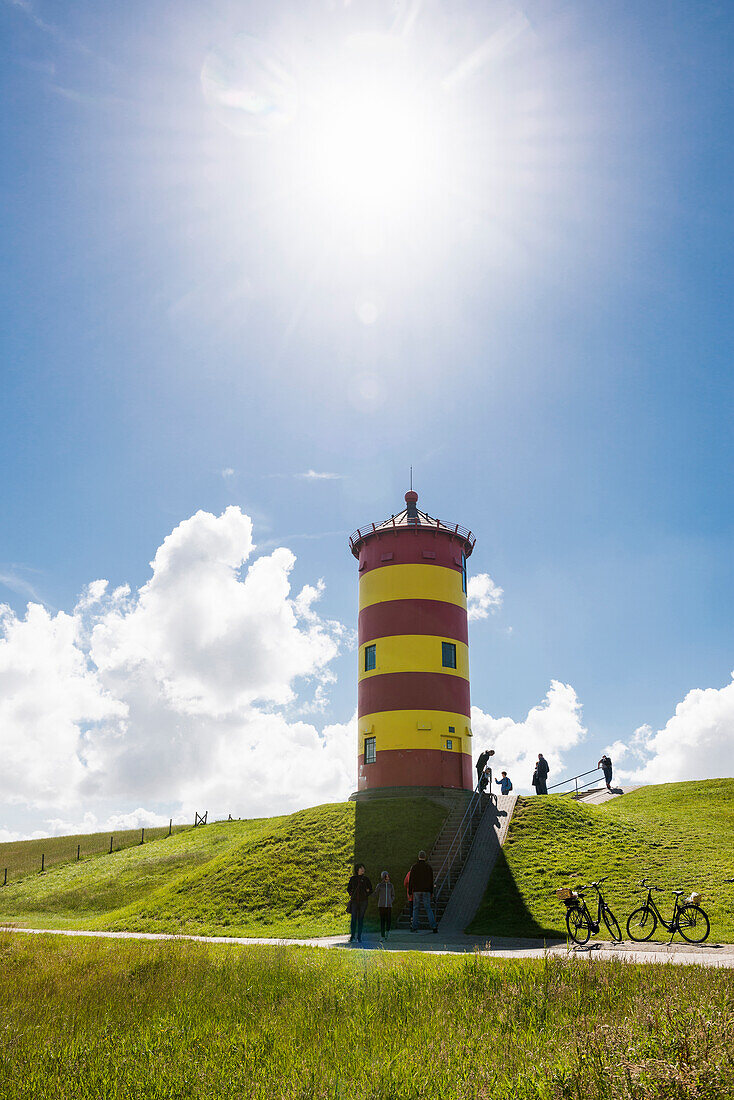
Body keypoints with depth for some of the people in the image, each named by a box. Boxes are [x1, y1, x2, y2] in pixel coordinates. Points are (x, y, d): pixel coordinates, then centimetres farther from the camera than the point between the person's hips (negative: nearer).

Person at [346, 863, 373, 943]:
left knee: (360, 919, 1)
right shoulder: (353, 878, 4)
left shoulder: (365, 879, 4)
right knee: (353, 918, -4)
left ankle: (359, 937, 7)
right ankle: (352, 936, 3)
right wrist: (351, 895, 2)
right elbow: (348, 888, 15)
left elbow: (370, 889, 11)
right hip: (354, 901, 0)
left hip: (363, 901, 0)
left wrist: (366, 895, -3)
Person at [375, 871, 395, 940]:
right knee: (382, 920, -4)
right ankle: (382, 936, 4)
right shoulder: (379, 885, 3)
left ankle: (387, 931, 25)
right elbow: (376, 894, 11)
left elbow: (393, 895, 17)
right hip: (381, 906, -2)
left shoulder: (391, 885, 9)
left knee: (389, 920, -5)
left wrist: (390, 901, 3)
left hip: (389, 906, 2)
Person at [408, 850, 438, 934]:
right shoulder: (429, 867, 1)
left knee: (416, 909, 7)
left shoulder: (414, 867, -2)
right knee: (428, 909, 3)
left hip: (416, 890, -1)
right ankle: (434, 926, -7)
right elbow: (431, 880, 3)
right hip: (426, 891, 1)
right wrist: (431, 892, 10)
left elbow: (411, 880, -3)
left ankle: (414, 927, 4)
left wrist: (410, 892, 1)